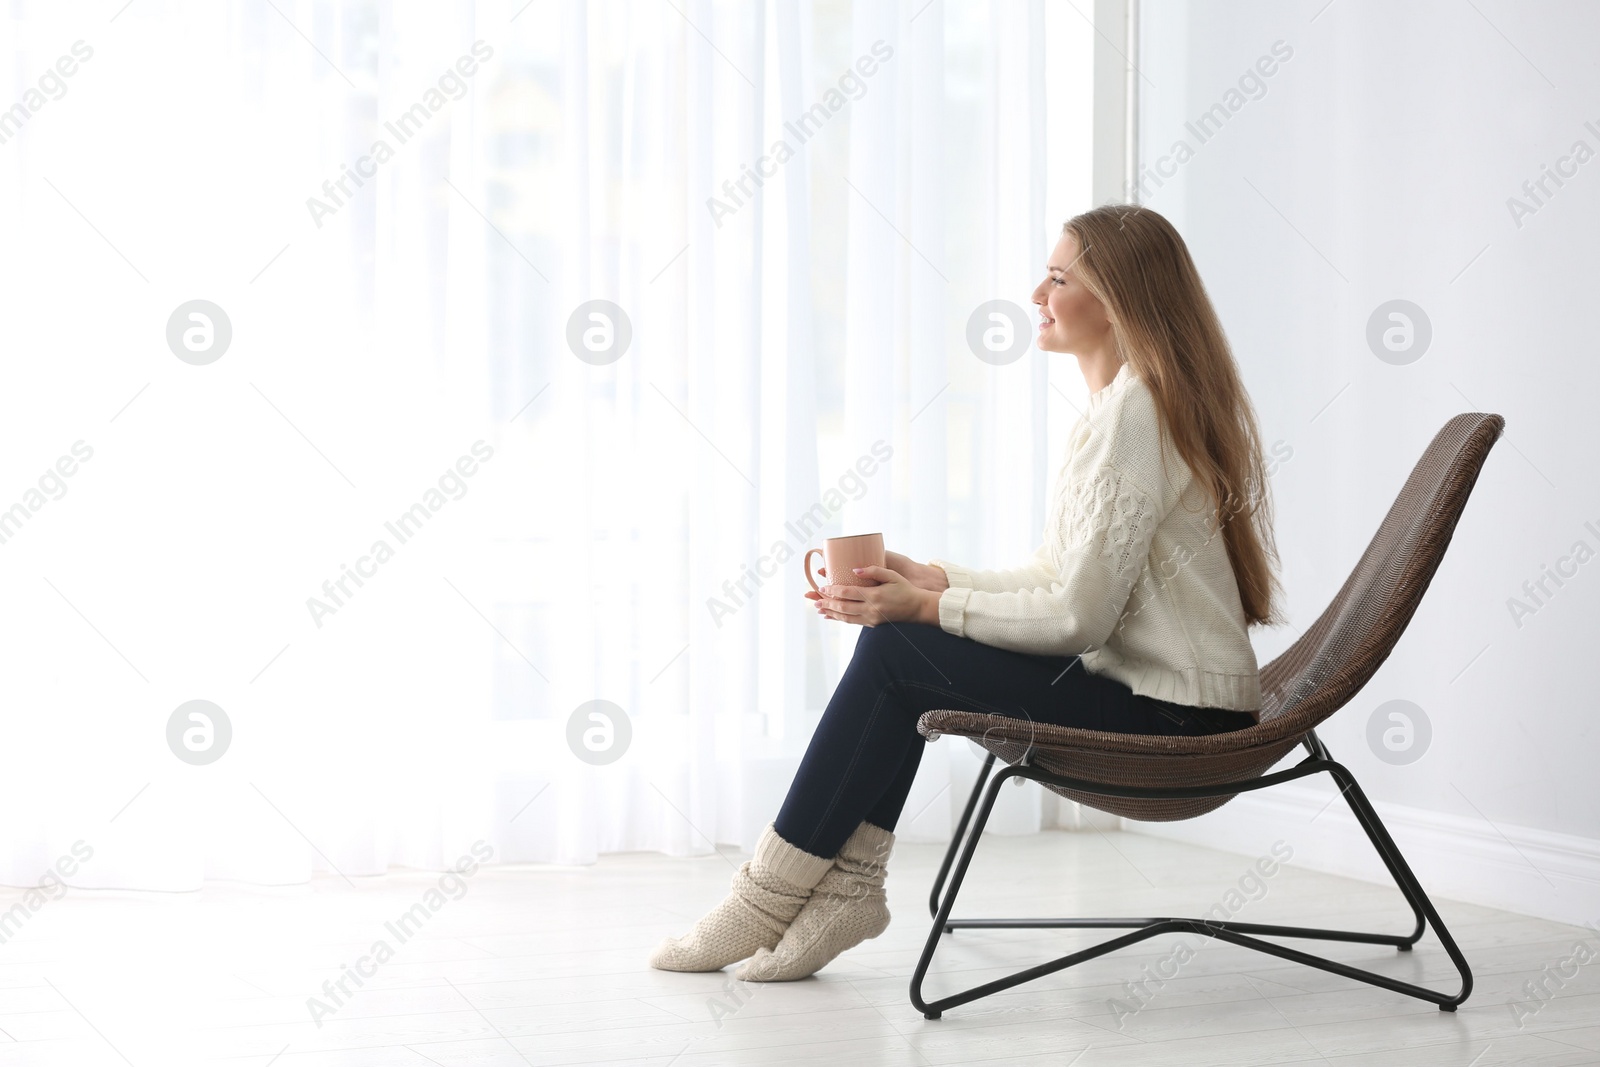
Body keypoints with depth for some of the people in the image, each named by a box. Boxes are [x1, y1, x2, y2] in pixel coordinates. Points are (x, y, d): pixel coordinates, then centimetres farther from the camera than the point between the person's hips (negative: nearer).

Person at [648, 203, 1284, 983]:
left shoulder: (1134, 410, -18)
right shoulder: (1121, 401, 15)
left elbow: (1078, 615, -21)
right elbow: (1060, 579, 15)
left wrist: (927, 607, -14)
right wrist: (935, 581, 2)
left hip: (1172, 714, -10)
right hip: (1148, 688, 10)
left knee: (897, 647, -12)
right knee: (895, 639, 3)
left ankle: (771, 896, -3)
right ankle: (848, 886, 2)